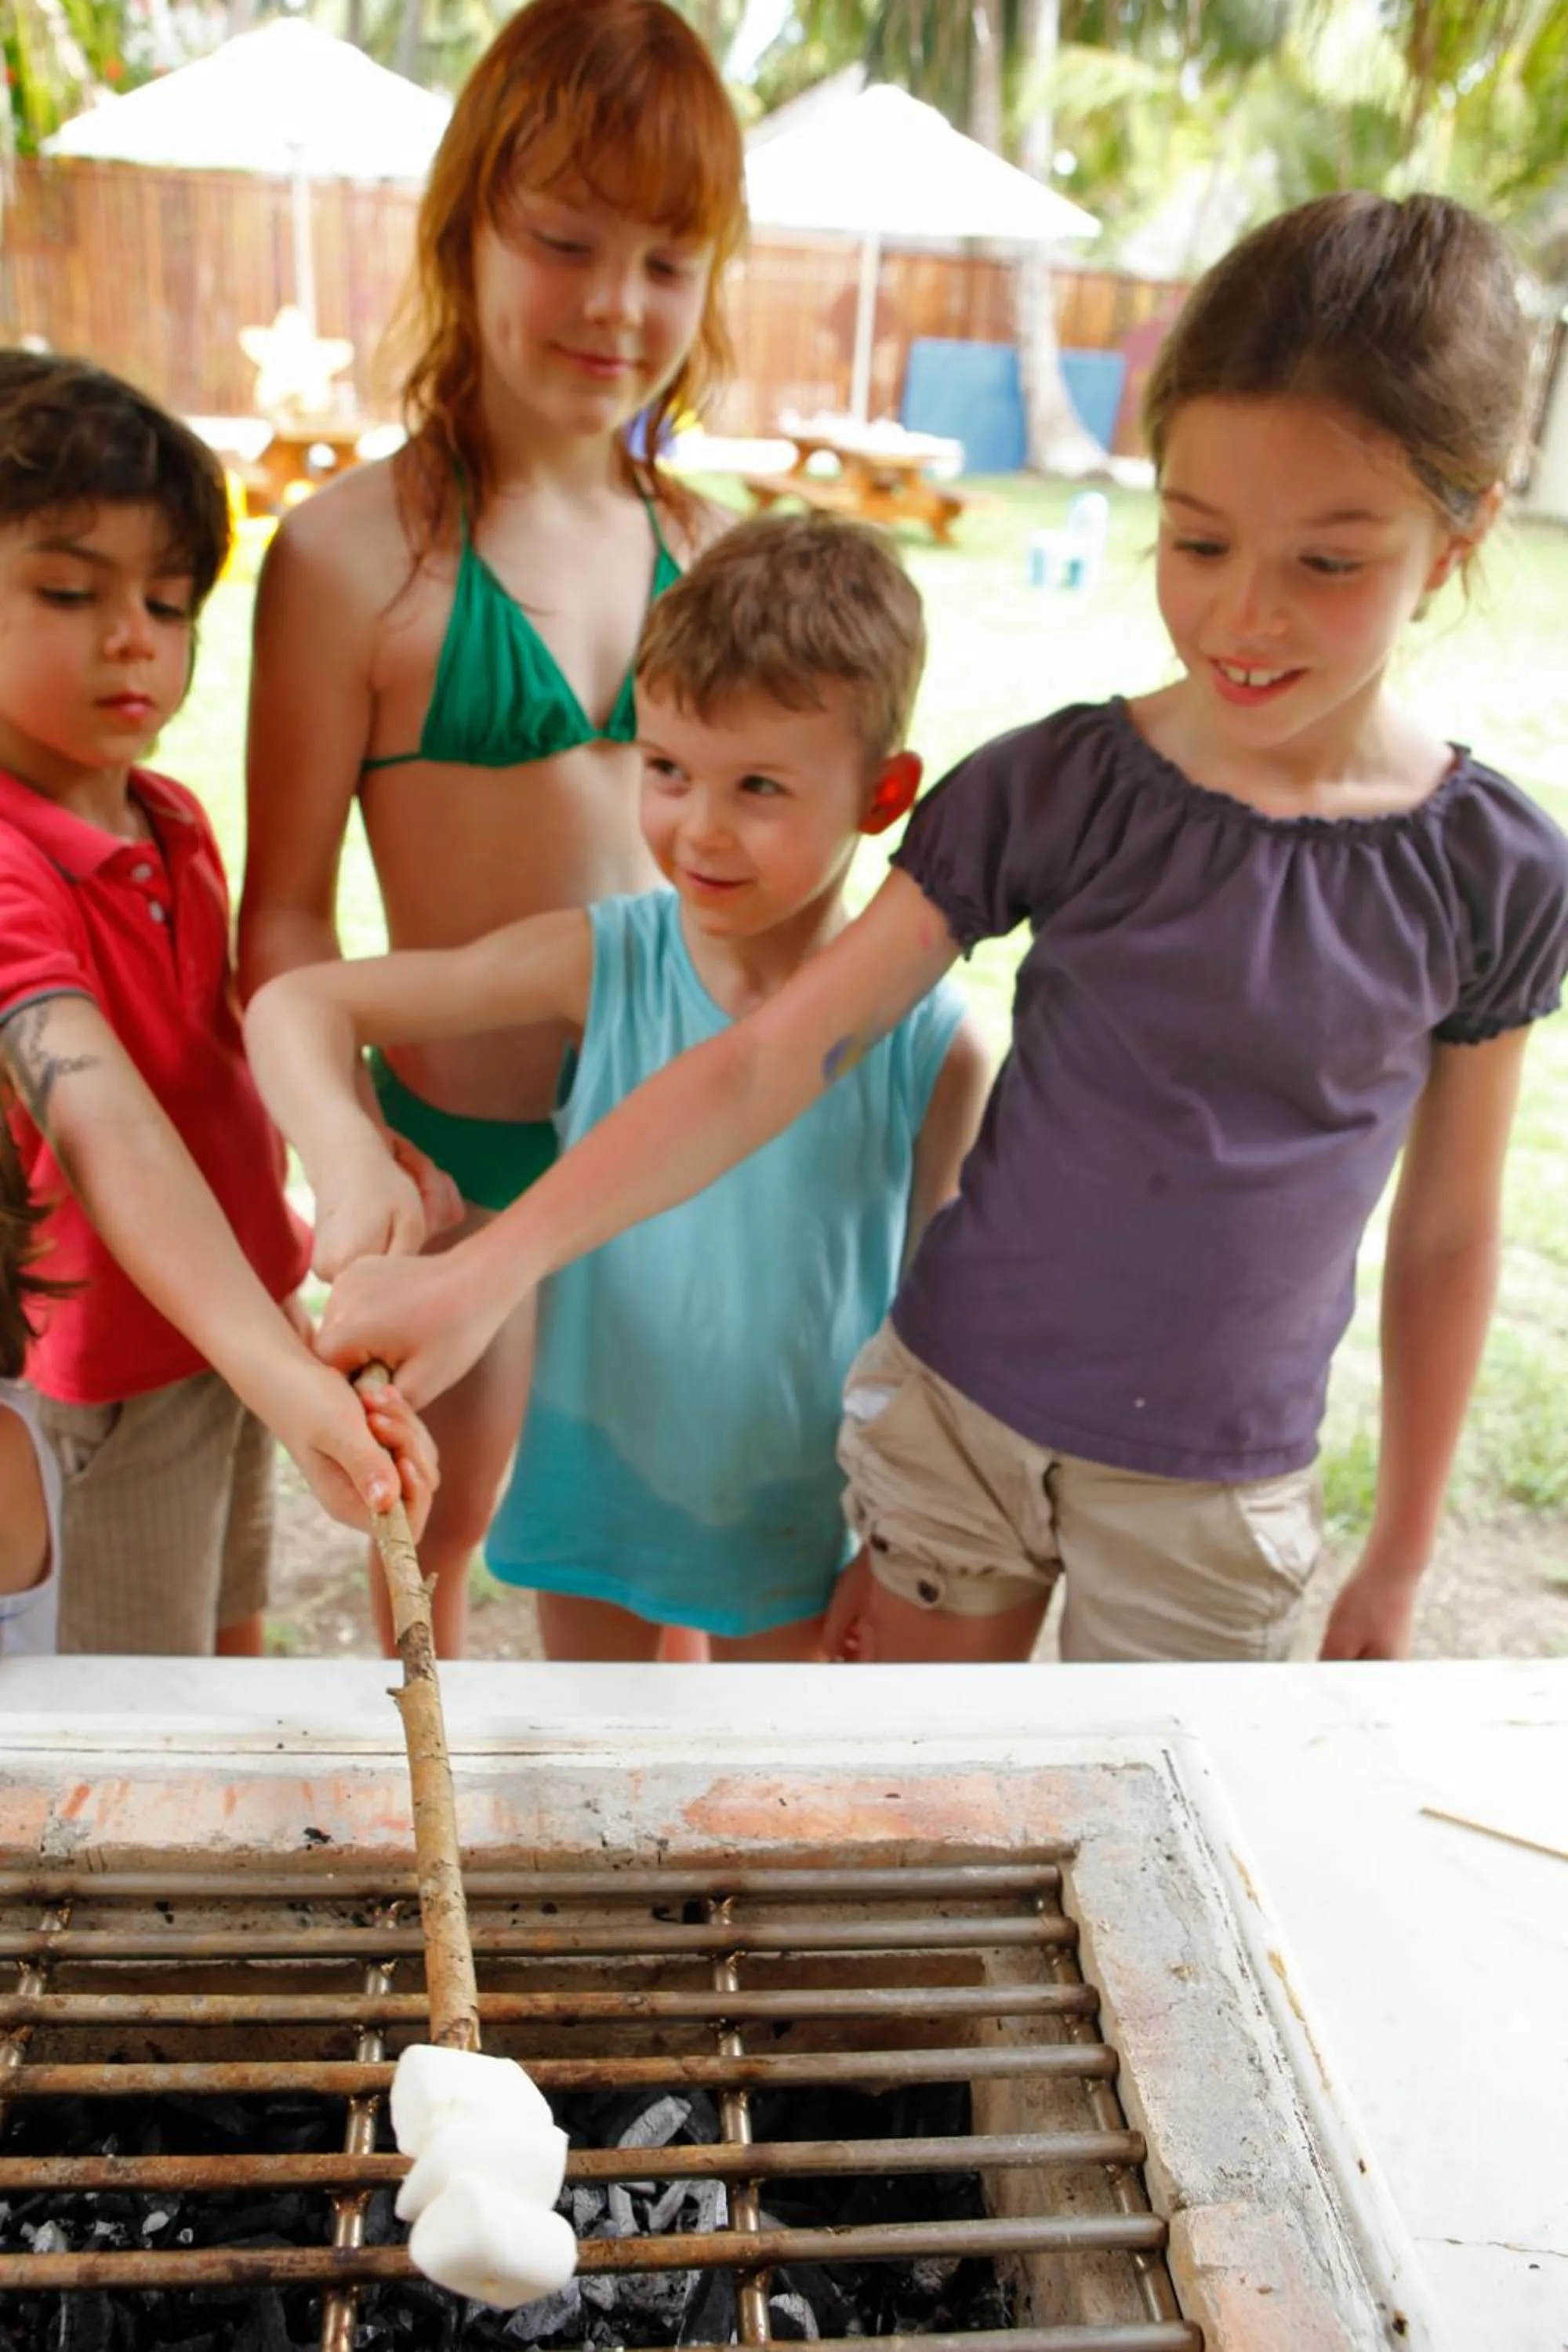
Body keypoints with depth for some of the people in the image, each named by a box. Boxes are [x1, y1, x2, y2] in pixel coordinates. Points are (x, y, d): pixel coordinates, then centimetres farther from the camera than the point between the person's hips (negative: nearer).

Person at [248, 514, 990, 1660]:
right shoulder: (605, 962, -18)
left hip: (798, 1511, -1)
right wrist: (346, 1154, -39)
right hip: (596, 1473, 2)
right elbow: (296, 1004, -18)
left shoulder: (927, 1042, -19)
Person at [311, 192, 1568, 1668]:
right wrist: (488, 1269, -26)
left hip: (1215, 1499, 0)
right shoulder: (1051, 792, -13)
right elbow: (764, 1060, -16)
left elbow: (1445, 1238, 0)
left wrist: (1399, 1560, 7)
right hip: (956, 1417, 0)